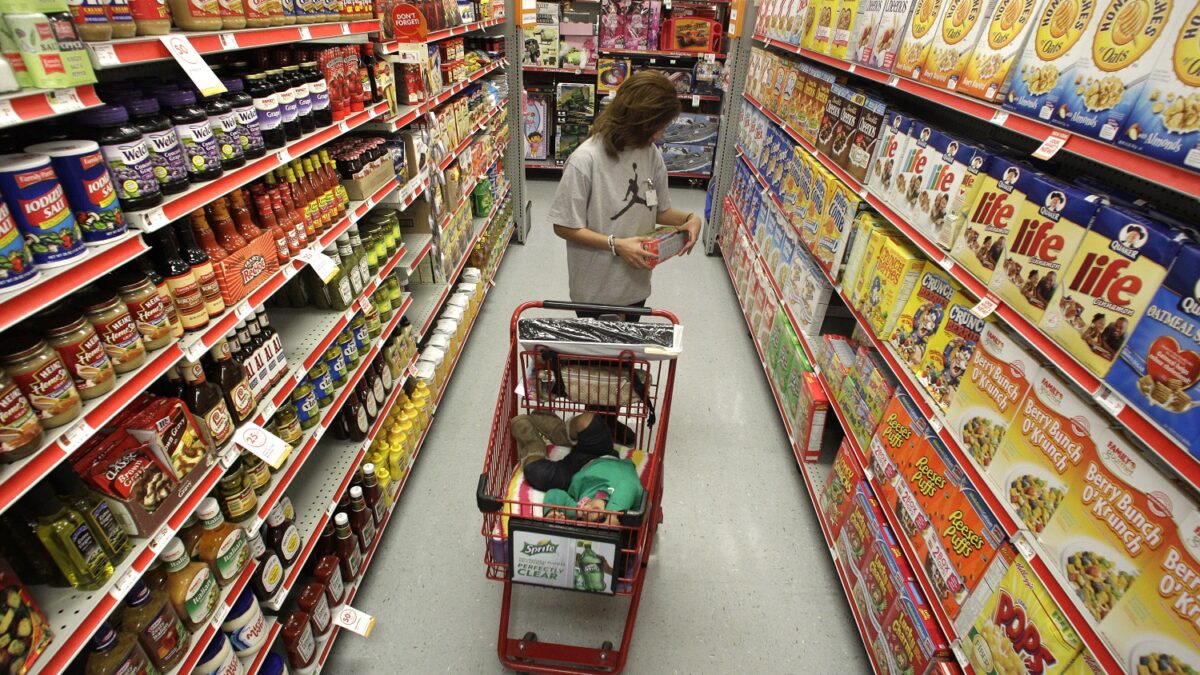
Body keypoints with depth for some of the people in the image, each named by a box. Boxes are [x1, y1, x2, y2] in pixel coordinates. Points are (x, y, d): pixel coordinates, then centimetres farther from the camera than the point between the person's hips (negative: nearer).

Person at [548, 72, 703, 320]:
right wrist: (616, 245, -25)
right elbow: (564, 227, -17)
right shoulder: (585, 160, -22)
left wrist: (688, 218, -11)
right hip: (595, 290, -5)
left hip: (636, 285, 6)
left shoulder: (652, 154, -3)